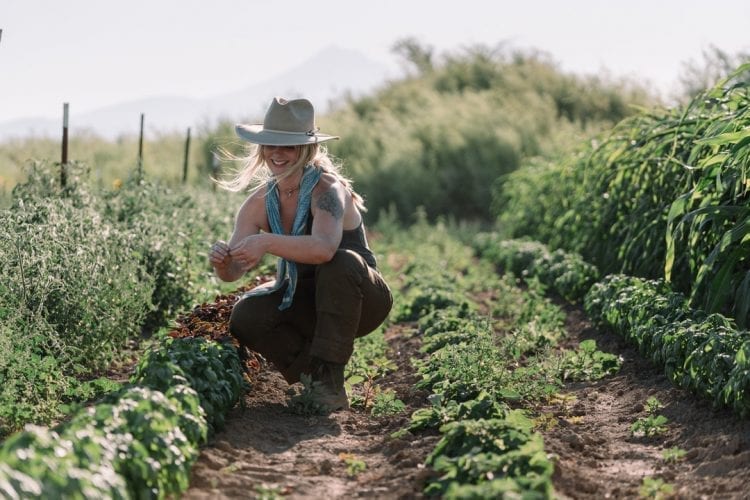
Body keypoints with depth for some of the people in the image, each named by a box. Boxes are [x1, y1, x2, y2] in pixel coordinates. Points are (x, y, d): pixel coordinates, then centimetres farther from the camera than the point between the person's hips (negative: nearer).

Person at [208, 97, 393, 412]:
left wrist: (267, 243, -53)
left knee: (342, 262, -38)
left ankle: (330, 381, -27)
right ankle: (314, 376, -1)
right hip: (306, 300, 5)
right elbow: (233, 271, -12)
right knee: (245, 317, -21)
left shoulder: (326, 188, -24)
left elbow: (324, 248, -44)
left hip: (361, 300, -5)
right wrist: (221, 262, -35)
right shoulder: (260, 202, -6)